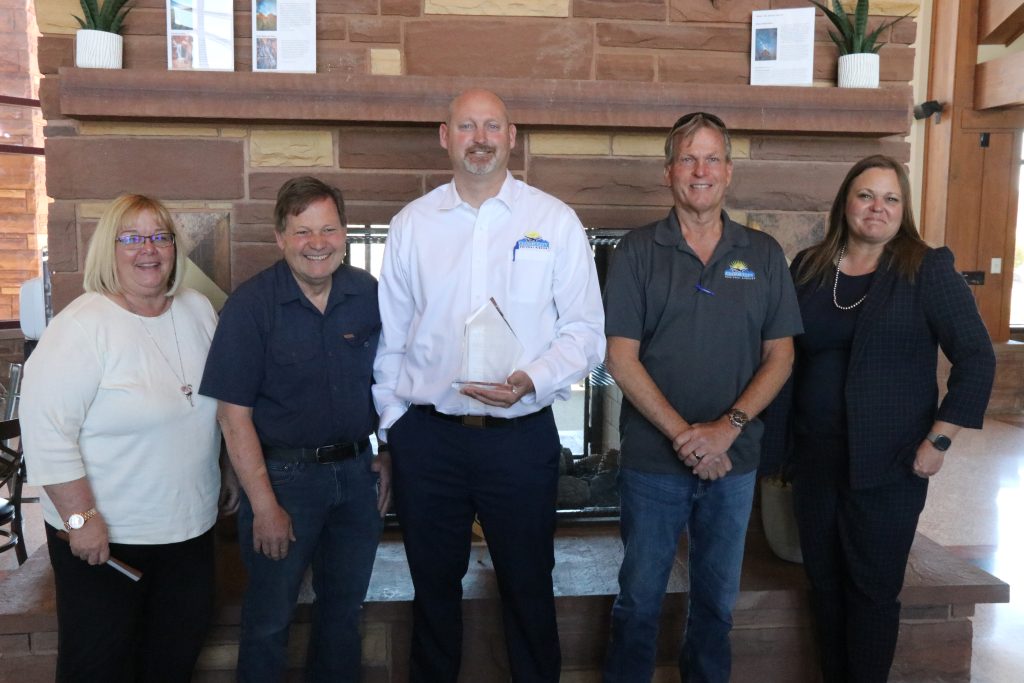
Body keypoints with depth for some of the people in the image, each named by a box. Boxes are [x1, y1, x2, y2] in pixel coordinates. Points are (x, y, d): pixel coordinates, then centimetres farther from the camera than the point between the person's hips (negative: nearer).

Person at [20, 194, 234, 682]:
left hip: (191, 525, 6)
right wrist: (81, 518, -19)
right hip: (105, 535, -5)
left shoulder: (199, 311, 3)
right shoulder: (81, 327, -17)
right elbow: (47, 430, -20)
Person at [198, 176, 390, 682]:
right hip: (283, 474, -4)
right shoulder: (251, 305, -13)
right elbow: (234, 414, -14)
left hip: (357, 469, 4)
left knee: (344, 606, 20)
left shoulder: (368, 294, -2)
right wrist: (264, 505, -15)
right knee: (269, 617, 11)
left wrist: (386, 458, 3)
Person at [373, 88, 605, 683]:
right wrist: (392, 423, 5)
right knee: (434, 586, 18)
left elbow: (585, 332, -3)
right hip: (427, 436, 2)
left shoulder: (555, 221, -1)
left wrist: (530, 381, -19)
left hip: (523, 435, -1)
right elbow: (390, 338, 7)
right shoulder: (411, 224, 4)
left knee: (528, 588, 14)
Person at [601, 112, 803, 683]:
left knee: (718, 599, 17)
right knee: (640, 598, 10)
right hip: (652, 459, -2)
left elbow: (780, 355, 2)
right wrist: (682, 434, -14)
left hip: (734, 461, 2)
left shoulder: (764, 255, 4)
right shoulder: (638, 252, -2)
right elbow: (622, 357, -8)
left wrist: (728, 428, -12)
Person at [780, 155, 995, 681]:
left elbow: (977, 358, -7)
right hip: (816, 460, 4)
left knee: (873, 589, 7)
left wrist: (939, 440, -12)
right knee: (825, 584, 14)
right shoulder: (807, 268, 5)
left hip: (890, 465, -4)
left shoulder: (927, 270, -6)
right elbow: (785, 354, 11)